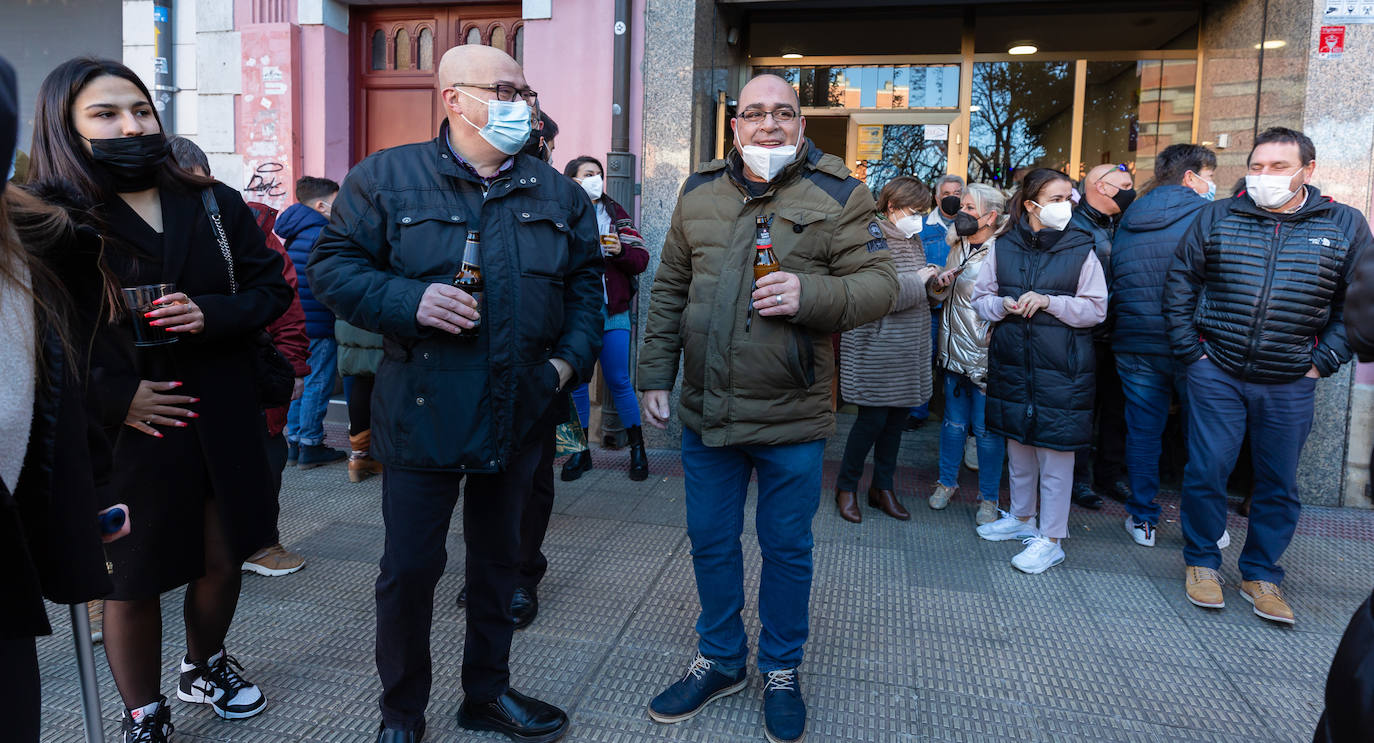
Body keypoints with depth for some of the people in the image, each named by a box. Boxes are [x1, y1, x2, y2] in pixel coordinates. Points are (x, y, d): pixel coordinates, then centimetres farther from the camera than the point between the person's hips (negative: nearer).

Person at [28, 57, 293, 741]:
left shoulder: (213, 204, 4)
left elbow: (271, 287, 5)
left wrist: (213, 314, -14)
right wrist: (112, 397, -17)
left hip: (223, 421, 4)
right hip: (126, 430, -3)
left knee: (223, 560, 17)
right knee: (133, 580, 9)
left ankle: (204, 667, 45)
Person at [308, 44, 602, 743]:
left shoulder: (557, 193, 9)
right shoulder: (385, 178, -2)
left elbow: (585, 282, 14)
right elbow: (333, 266, -4)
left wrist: (572, 356, 1)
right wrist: (408, 301, -20)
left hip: (519, 415, 4)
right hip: (423, 414, -3)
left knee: (498, 559, 17)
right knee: (409, 568, 5)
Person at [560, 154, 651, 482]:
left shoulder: (615, 214, 8)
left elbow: (641, 258, 5)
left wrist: (621, 250, -13)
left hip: (612, 314, 0)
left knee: (619, 382, 3)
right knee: (576, 383, 8)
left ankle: (637, 447, 17)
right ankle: (581, 450, 21)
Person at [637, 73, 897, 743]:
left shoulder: (838, 196, -4)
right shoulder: (699, 193, 8)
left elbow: (879, 285, -7)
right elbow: (669, 291, 12)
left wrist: (810, 294, -25)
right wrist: (655, 374, 9)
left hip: (791, 417, -3)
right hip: (705, 411, 3)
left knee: (787, 549, 11)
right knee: (710, 542, 15)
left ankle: (781, 670, 33)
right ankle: (720, 659, 36)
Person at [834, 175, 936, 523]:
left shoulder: (913, 239, 13)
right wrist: (919, 281, -14)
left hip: (909, 349, 8)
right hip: (876, 348, -8)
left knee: (897, 418, 12)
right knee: (873, 419, -3)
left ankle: (883, 487, 25)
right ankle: (846, 486, 16)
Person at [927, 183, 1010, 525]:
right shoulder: (958, 247, 8)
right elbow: (939, 295, 16)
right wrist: (940, 283, -5)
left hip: (986, 356, -6)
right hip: (954, 351, 6)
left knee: (987, 428, 3)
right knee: (954, 421, 16)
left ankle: (989, 497, 18)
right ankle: (947, 481, 31)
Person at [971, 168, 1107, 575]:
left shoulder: (1081, 250, -3)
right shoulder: (1003, 247, 4)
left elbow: (1096, 309, -4)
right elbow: (980, 297, 9)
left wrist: (1049, 301, -17)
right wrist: (1003, 305, -12)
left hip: (1061, 366, -3)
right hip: (1012, 361, 3)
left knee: (1055, 449, -1)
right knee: (1017, 441, 15)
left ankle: (1051, 538, 11)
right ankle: (1021, 517, 34)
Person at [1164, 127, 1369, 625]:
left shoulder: (1345, 225, 3)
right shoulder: (1217, 218, 2)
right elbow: (1180, 284, 6)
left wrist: (1323, 361, -1)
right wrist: (1190, 350, 0)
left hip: (1290, 385, 1)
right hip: (1216, 374, -1)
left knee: (1279, 485, 9)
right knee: (1206, 471, 1)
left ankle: (1261, 575, 25)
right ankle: (1201, 562, 20)